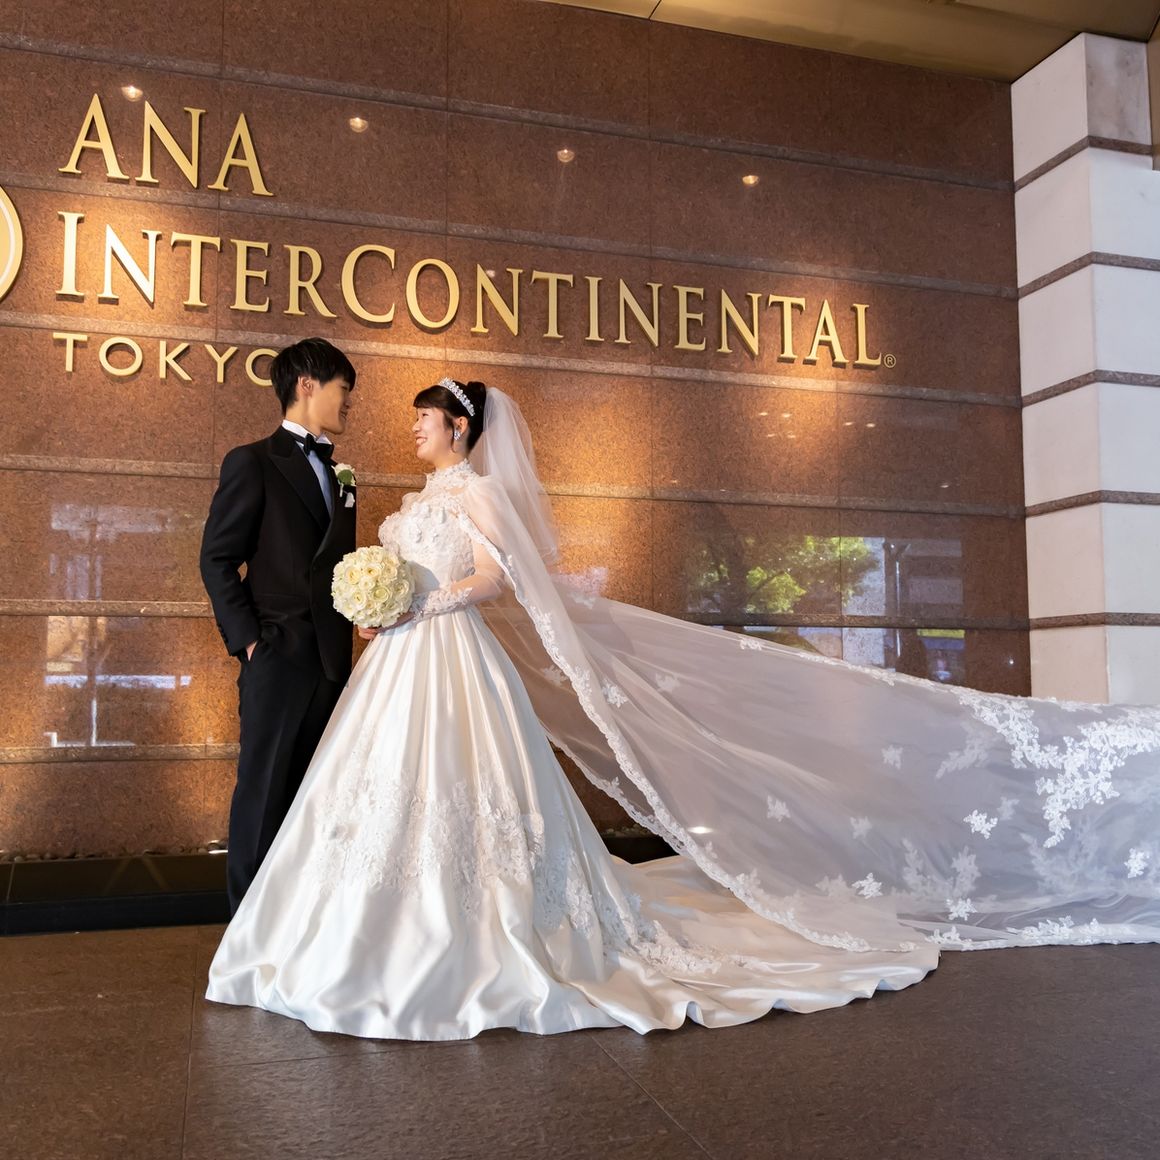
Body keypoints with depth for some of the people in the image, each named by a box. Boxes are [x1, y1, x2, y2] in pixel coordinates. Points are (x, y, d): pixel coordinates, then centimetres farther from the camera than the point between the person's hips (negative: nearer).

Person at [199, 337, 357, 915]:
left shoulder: (340, 478, 17)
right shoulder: (253, 462, -2)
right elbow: (218, 558, -6)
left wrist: (348, 640, 4)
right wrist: (248, 639, -12)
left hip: (332, 659, 6)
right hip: (278, 654, -6)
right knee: (264, 789, 1)